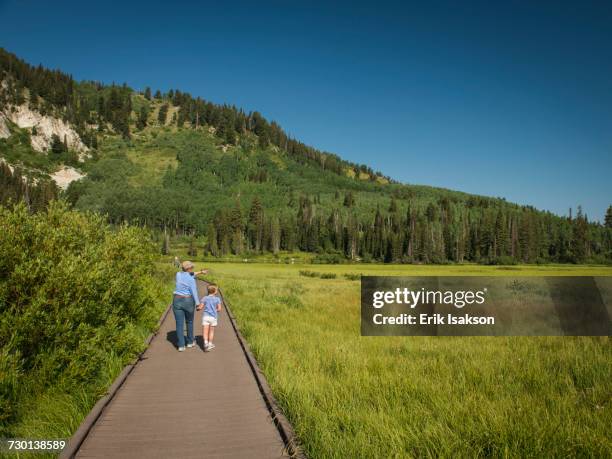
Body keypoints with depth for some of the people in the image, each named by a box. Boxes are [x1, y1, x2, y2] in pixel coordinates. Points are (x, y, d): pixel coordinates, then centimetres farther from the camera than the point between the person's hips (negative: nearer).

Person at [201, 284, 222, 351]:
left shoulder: (205, 298, 2)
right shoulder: (217, 299, 1)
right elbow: (219, 308, -3)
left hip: (205, 316, -1)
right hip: (213, 317, 1)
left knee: (205, 331, -4)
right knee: (211, 331, 15)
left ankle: (206, 342, -24)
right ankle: (210, 343, 22)